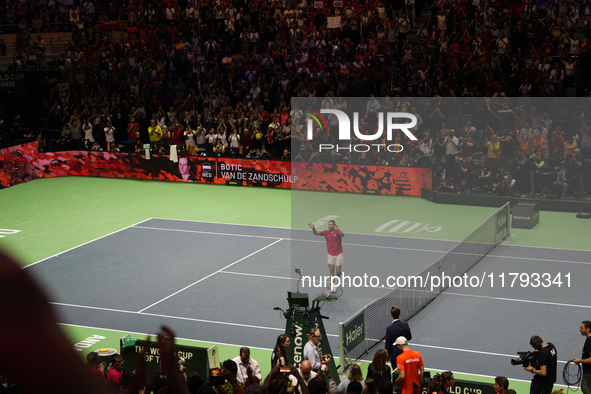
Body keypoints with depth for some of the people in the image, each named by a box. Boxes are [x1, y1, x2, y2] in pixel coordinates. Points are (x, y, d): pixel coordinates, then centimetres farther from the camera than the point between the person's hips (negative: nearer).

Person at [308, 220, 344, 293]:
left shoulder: (337, 232, -18)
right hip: (330, 254, 3)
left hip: (338, 254, -3)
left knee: (338, 271, 0)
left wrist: (338, 230, -61)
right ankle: (333, 286, 7)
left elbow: (343, 235, -39)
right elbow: (316, 233, -15)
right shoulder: (326, 232, -7)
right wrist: (313, 229, -38)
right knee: (331, 270, 1)